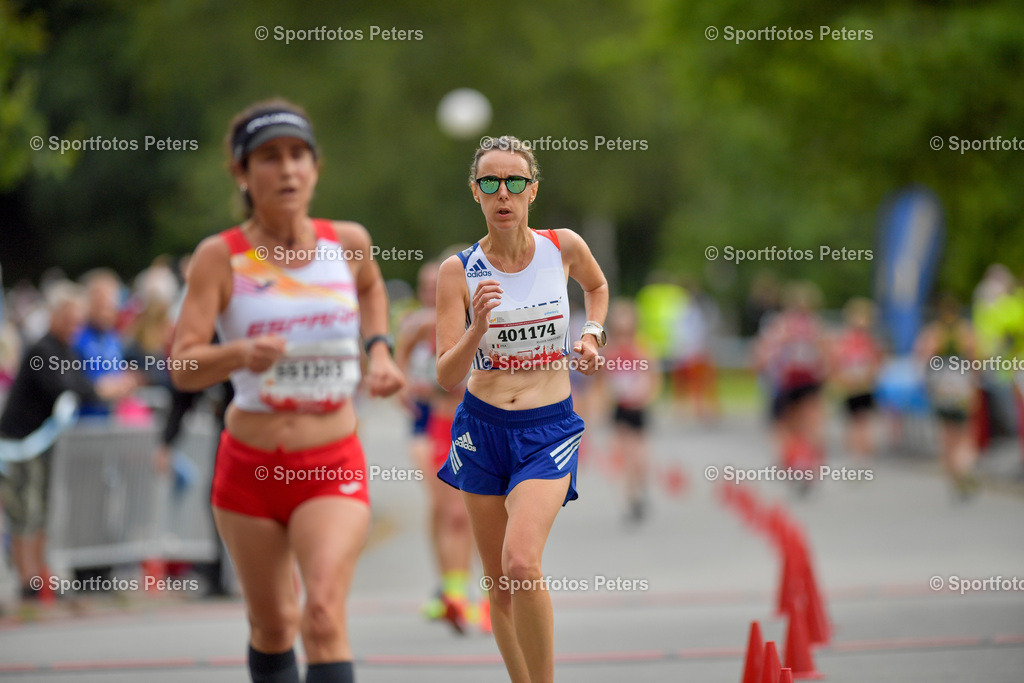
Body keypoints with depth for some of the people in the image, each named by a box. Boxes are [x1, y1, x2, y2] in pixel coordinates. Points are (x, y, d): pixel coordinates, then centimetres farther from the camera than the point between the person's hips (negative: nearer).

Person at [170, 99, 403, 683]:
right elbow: (182, 367, -15)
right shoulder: (220, 257, -7)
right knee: (272, 626, 12)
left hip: (333, 467, 0)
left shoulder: (349, 242, 0)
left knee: (323, 613, -20)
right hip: (249, 467, 1)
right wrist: (241, 354, -34)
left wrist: (379, 349, 9)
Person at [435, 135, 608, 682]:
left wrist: (593, 333, 6)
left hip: (548, 430, -2)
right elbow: (446, 377, -11)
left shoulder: (563, 247, -3)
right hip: (482, 427, 2)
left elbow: (596, 284, 23)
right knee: (497, 584, 9)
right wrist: (477, 328, -27)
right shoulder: (459, 270, -6)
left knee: (521, 565, -23)